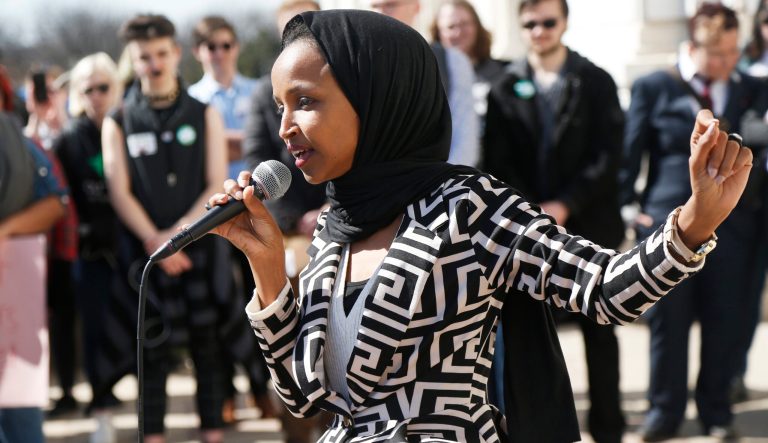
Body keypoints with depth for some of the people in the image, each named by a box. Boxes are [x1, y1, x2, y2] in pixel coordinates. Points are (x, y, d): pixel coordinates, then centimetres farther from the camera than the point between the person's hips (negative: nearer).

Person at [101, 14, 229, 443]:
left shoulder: (204, 115, 7)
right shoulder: (118, 123, 6)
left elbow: (217, 186, 0)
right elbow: (120, 192, 0)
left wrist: (178, 233, -12)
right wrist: (154, 241, -14)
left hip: (202, 247, 1)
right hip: (146, 252, -1)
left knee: (208, 343, 2)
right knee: (154, 347, -1)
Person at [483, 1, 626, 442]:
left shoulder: (596, 82, 3)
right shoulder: (506, 87, 6)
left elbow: (609, 156, -4)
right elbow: (498, 161, 0)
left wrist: (565, 205, -14)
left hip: (587, 224, 0)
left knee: (598, 330, 6)